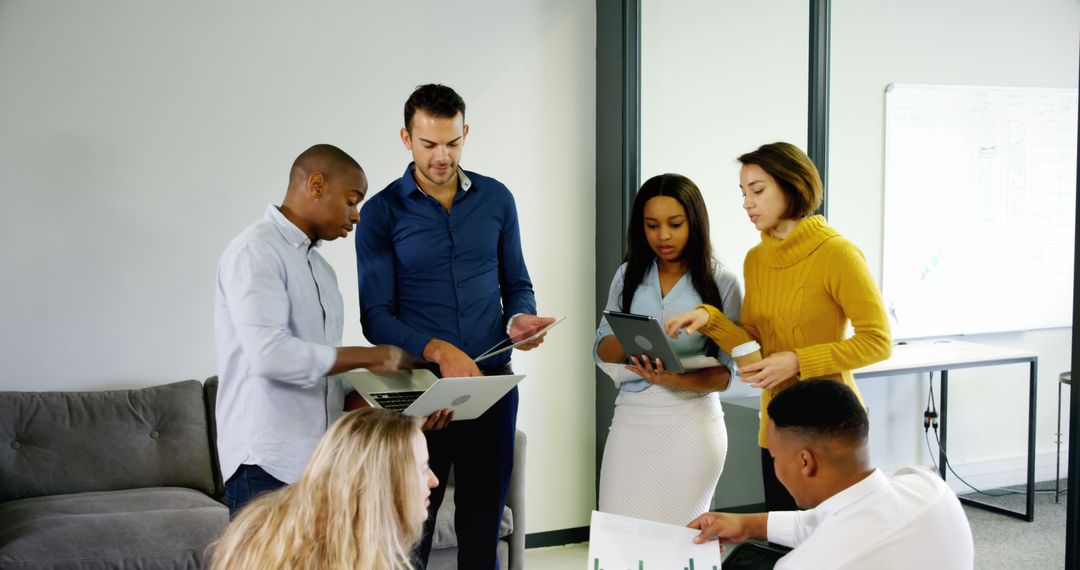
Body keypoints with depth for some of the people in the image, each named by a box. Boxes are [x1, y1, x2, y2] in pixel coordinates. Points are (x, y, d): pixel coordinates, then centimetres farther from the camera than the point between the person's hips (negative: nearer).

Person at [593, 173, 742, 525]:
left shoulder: (721, 282, -1)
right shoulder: (629, 276, 9)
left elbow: (724, 373, -3)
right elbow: (601, 351, 8)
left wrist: (678, 381, -22)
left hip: (691, 420, -2)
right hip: (631, 418, 3)